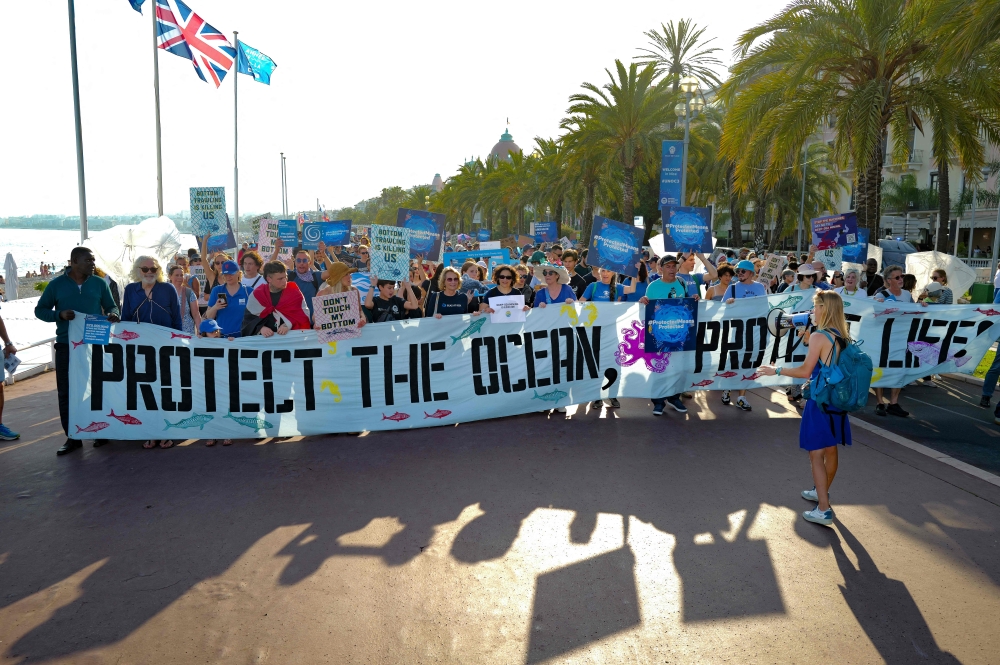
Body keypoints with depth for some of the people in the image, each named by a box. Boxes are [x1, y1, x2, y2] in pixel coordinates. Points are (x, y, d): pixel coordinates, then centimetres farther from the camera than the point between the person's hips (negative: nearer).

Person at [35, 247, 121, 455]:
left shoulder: (99, 283, 3)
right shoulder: (57, 284, 1)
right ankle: (72, 437, 12)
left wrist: (112, 314, -16)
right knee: (66, 392, 3)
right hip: (66, 346, 0)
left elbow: (111, 306, 9)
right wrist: (60, 315, -16)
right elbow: (40, 310, 5)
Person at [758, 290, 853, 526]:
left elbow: (805, 371, -15)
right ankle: (821, 492, 39)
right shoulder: (843, 337, 5)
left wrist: (777, 370, -4)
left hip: (821, 401, -8)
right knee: (830, 450, 20)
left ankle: (823, 510, 2)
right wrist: (807, 337, 15)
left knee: (816, 453, -1)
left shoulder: (819, 336, -18)